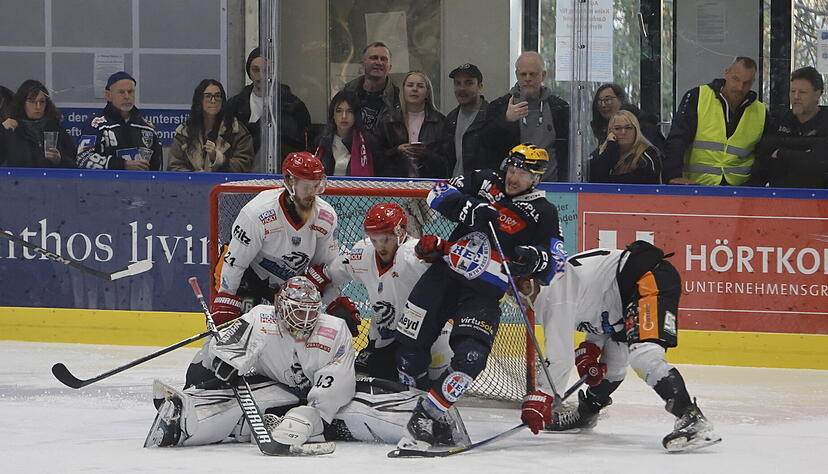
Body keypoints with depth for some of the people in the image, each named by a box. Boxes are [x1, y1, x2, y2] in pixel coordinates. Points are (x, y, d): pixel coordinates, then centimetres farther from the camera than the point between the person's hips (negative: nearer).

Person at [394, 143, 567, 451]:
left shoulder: (542, 212, 4)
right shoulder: (483, 182, 10)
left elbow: (555, 265, 1)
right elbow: (439, 194, 1)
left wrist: (536, 260, -22)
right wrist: (470, 208, -17)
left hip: (484, 293, -3)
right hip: (444, 274, 3)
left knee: (471, 356, -22)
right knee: (409, 343, 1)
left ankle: (427, 417, -19)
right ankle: (413, 399, 21)